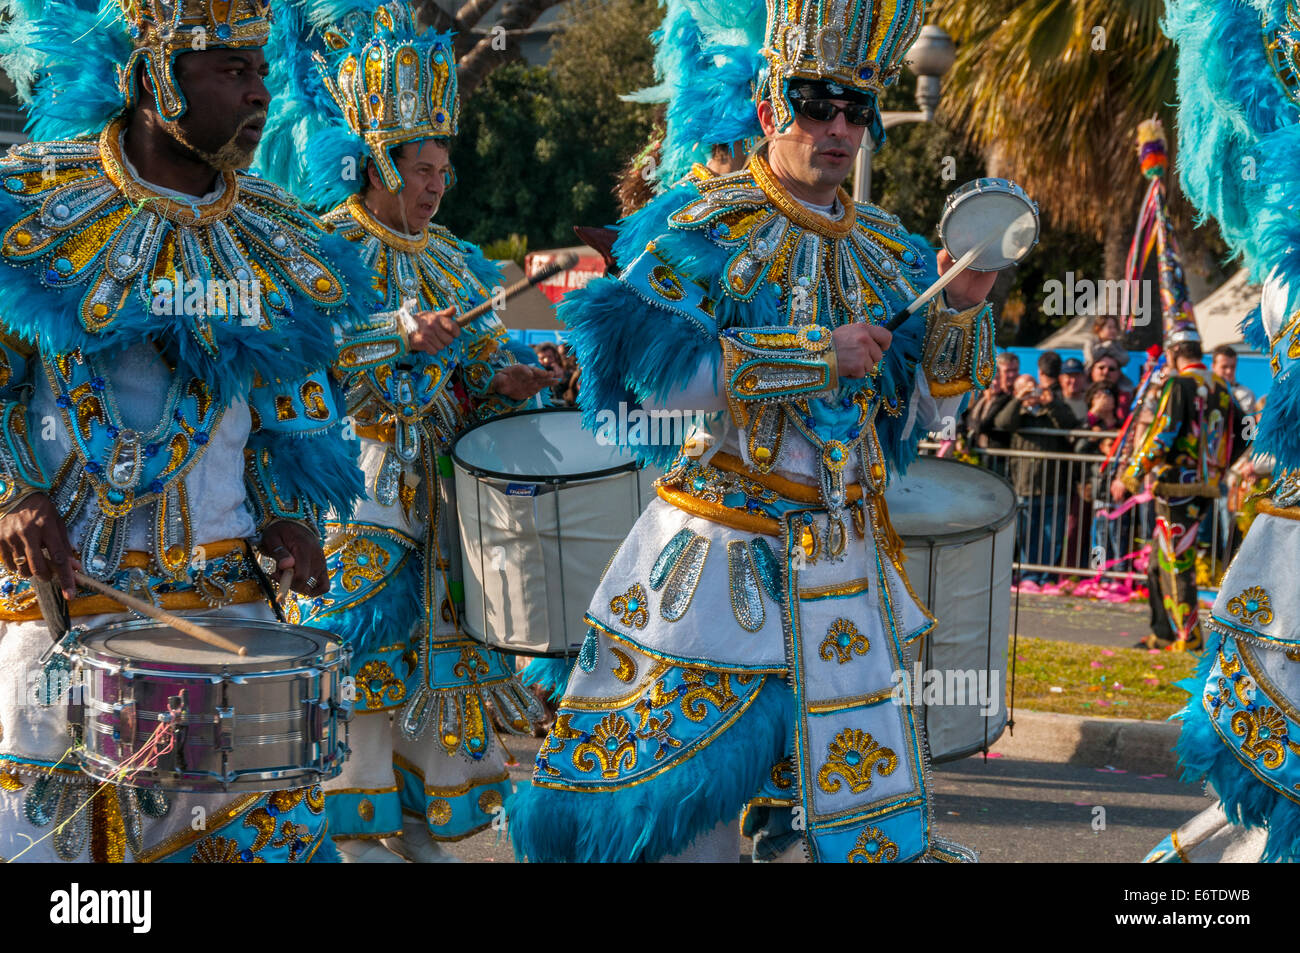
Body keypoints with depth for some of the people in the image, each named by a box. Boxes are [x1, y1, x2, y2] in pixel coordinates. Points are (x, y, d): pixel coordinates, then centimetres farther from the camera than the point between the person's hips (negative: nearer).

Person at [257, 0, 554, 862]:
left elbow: (473, 360, 17)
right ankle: (356, 825, 5)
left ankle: (417, 814, 20)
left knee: (438, 639, 9)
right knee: (362, 635, -6)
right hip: (358, 493, -7)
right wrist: (402, 341, -29)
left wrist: (500, 379, -5)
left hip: (440, 490, 7)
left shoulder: (445, 258, 12)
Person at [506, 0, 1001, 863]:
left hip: (847, 581, 5)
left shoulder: (886, 252, 10)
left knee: (866, 814, 9)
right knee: (666, 810, 2)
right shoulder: (701, 227, -7)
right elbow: (657, 370, -20)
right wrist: (819, 354, -19)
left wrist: (959, 310, -8)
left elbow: (926, 409, 9)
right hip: (717, 571, -5)